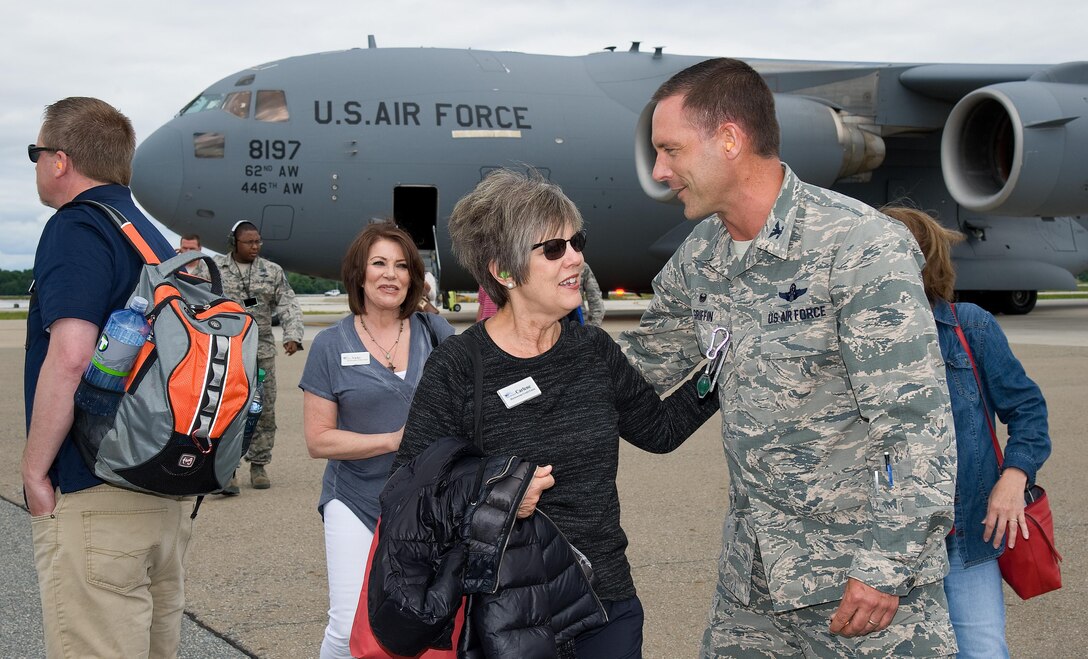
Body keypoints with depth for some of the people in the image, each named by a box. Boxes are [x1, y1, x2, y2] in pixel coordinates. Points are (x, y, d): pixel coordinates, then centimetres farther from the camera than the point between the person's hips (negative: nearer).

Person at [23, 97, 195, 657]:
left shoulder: (76, 228, -11)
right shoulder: (153, 237, 16)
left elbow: (70, 355, -23)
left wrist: (34, 470, -14)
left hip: (92, 494, -9)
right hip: (169, 489, 9)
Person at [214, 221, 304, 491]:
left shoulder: (272, 272, 9)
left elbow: (288, 305, 4)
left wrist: (293, 335, -12)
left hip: (262, 351, 2)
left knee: (264, 410, 4)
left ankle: (258, 465, 16)